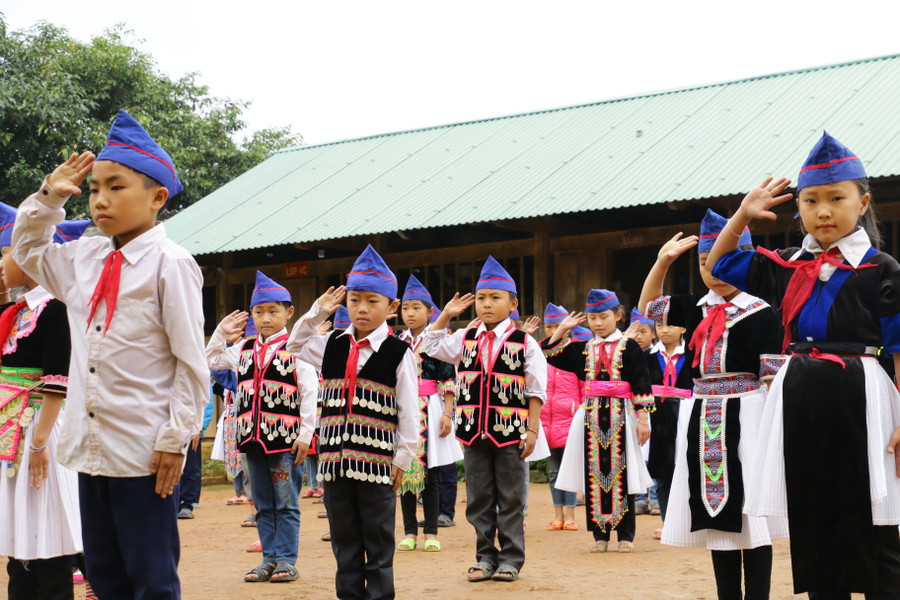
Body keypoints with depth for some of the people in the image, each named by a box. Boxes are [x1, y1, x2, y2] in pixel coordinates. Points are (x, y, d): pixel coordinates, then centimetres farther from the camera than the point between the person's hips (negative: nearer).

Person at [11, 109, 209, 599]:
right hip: (90, 446, 7)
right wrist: (49, 195, 12)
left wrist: (176, 438, -14)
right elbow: (26, 249, 29)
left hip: (144, 452, -7)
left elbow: (191, 360, -12)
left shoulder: (169, 263, -11)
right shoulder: (84, 258, 10)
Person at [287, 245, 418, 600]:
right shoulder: (333, 347, 9)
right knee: (344, 540, 11)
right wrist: (316, 313, 11)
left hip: (377, 461, -4)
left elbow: (409, 410, -5)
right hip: (335, 459, 5)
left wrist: (403, 457, -7)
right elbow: (296, 345, 25)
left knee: (378, 542, 5)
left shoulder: (397, 352, -5)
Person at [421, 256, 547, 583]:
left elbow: (536, 391, -3)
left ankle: (510, 559, 12)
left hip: (511, 432, -4)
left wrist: (532, 430, -8)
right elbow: (431, 346, 16)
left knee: (511, 499, 4)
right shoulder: (465, 339, 8)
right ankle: (485, 557, 18)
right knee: (478, 499, 9)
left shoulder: (524, 343, -4)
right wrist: (446, 315, 8)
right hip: (474, 430, 4)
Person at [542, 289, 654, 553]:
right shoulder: (583, 349, 10)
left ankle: (625, 534, 6)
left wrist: (643, 419, -9)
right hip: (590, 415, 4)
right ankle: (600, 534, 10)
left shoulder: (629, 347, -2)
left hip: (620, 416, -4)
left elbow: (641, 384, -4)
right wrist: (562, 329, 11)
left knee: (620, 473, -1)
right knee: (594, 474, 4)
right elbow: (549, 354, 15)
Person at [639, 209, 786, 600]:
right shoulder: (697, 308, 9)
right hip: (701, 418, 6)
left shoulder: (760, 314, -7)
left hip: (745, 418, -6)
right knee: (716, 511, 11)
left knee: (749, 514, -4)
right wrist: (663, 260, 12)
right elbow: (649, 306, 24)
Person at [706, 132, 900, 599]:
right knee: (812, 526, 10)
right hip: (799, 399, 5)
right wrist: (743, 214, 9)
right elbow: (718, 265, 22)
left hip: (858, 400, -5)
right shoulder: (787, 267, 9)